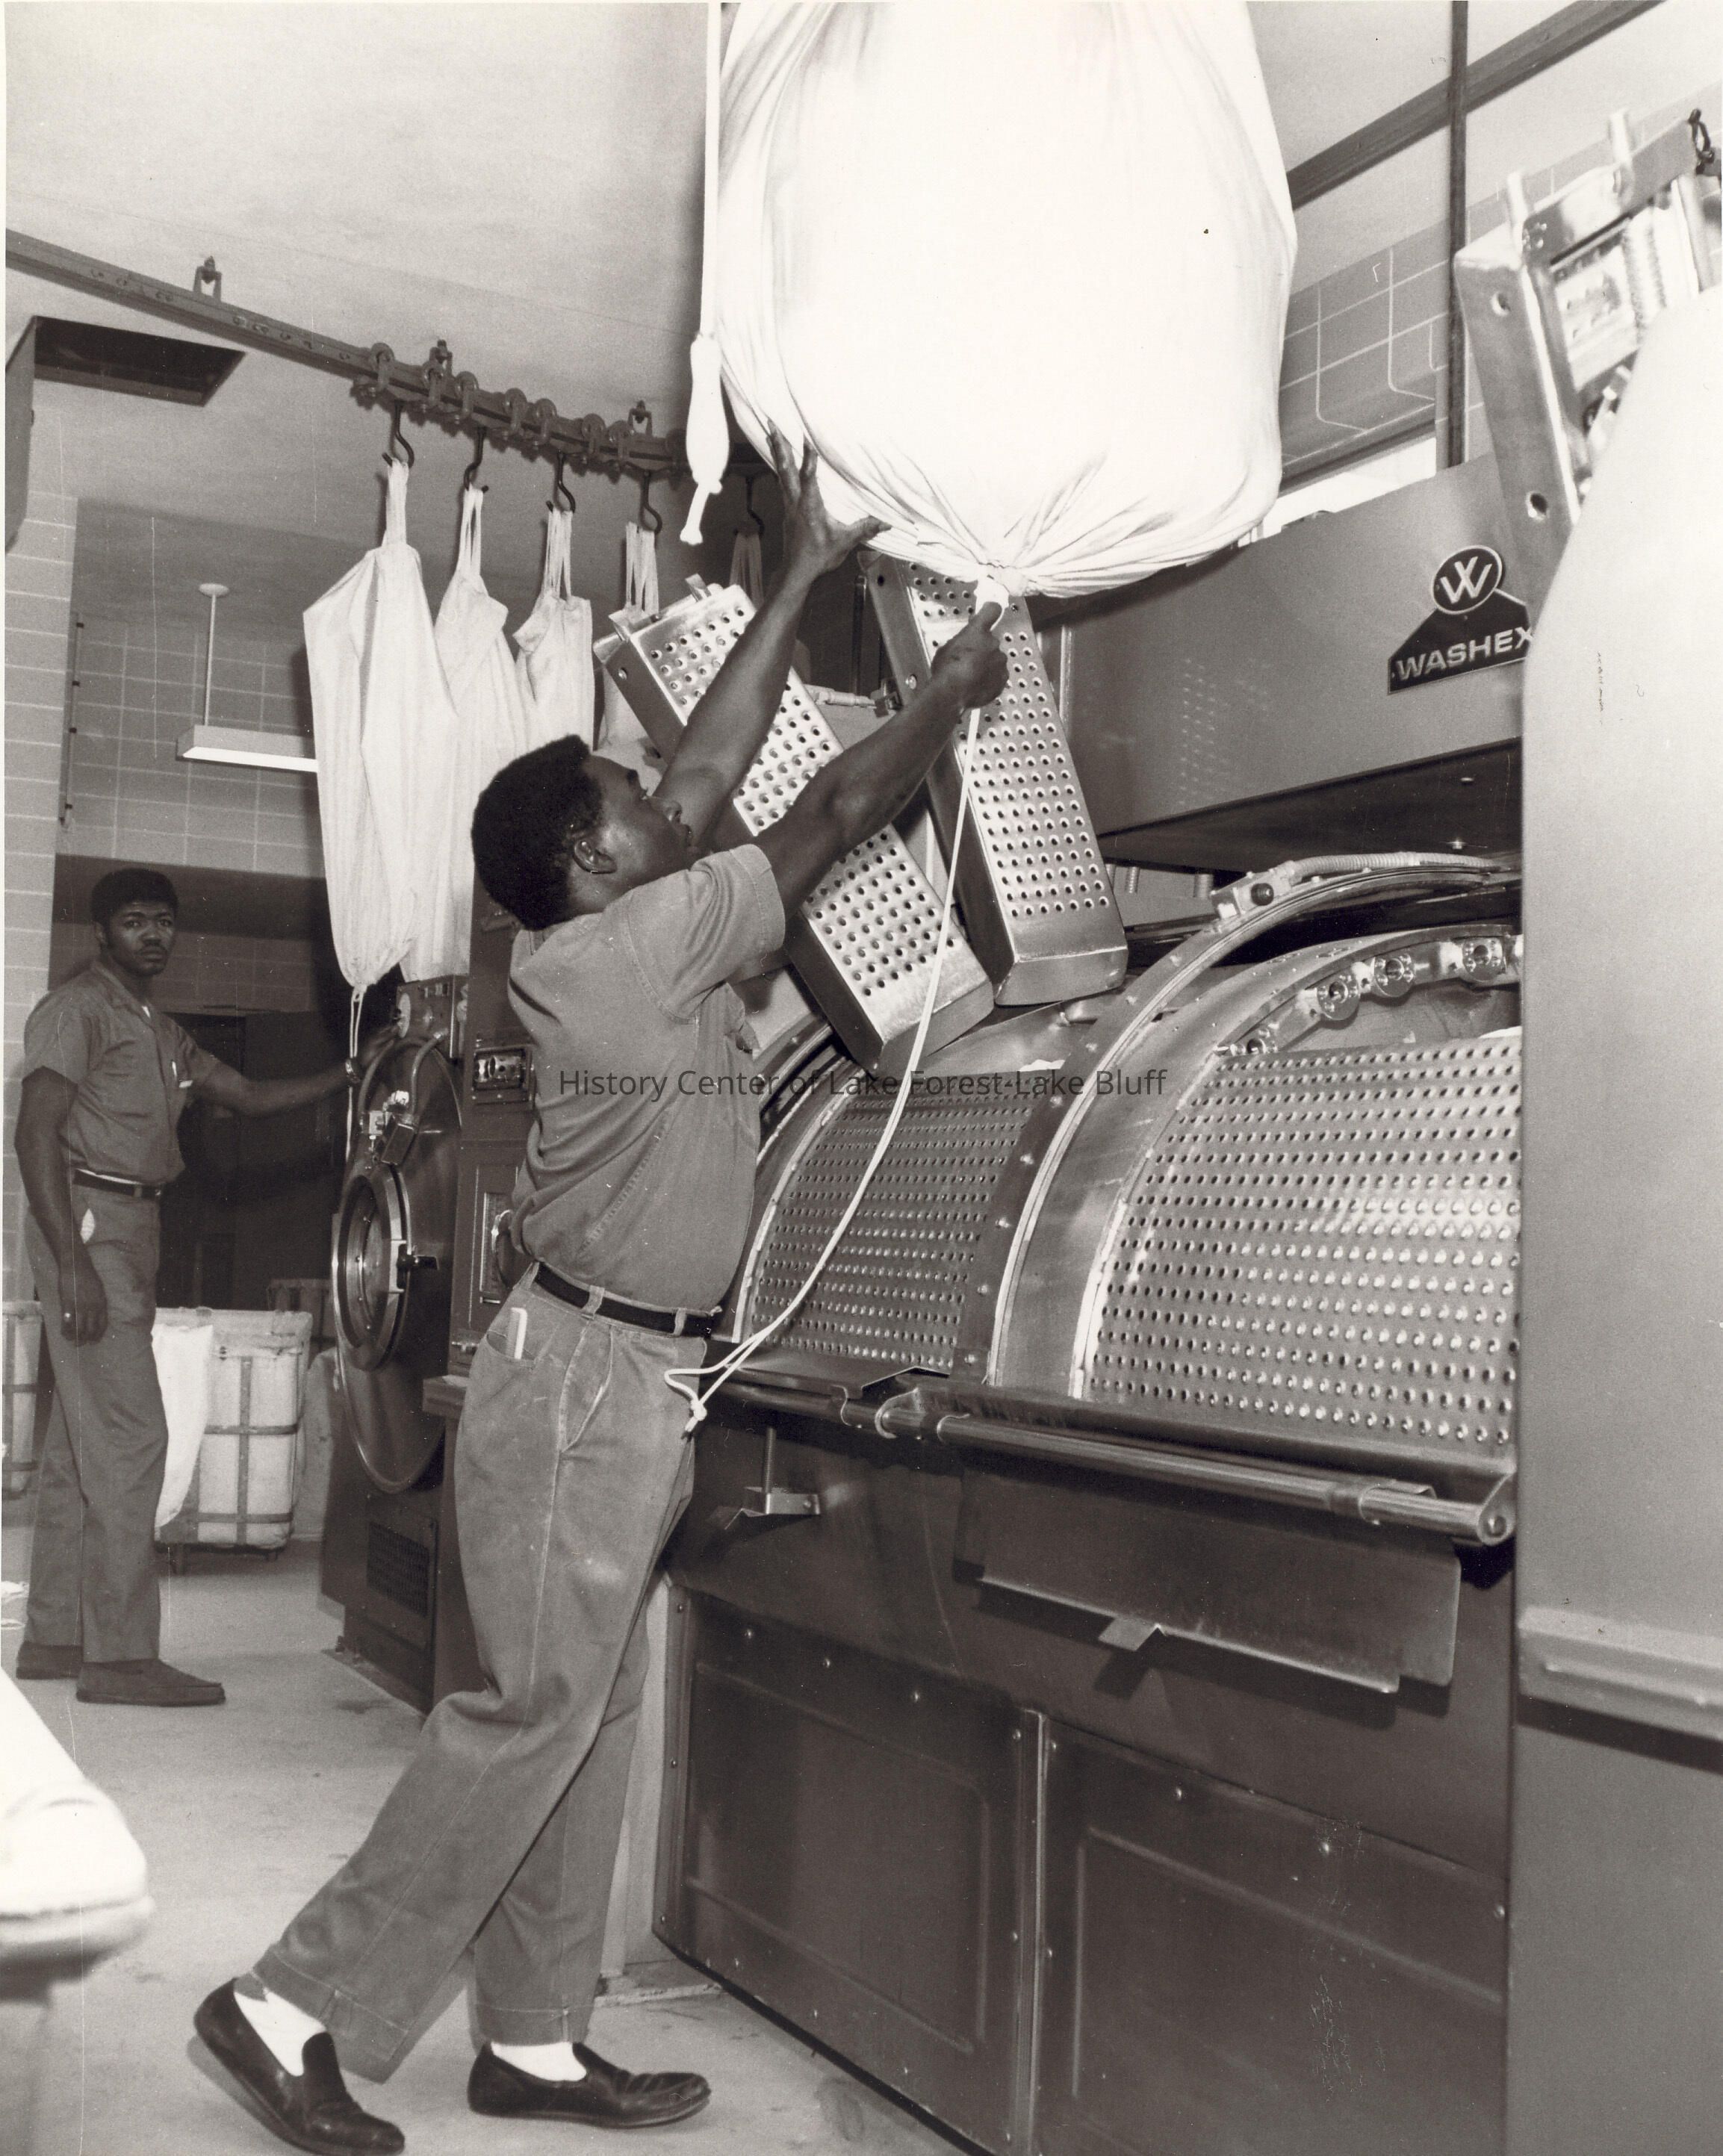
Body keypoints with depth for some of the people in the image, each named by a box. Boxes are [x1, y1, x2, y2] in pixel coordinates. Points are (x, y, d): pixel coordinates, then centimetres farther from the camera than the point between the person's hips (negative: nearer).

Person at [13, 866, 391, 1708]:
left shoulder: (160, 1030, 21)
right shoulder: (77, 1007, -7)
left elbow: (247, 1095, 25)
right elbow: (36, 1133, -16)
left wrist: (344, 1078, 13)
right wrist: (74, 1263, -24)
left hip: (130, 1229, 10)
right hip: (84, 1222, -9)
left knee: (80, 1442, 11)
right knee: (129, 1434, -12)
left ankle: (53, 1638, 18)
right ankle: (120, 1655, -10)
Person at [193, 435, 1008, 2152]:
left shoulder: (614, 945, 9)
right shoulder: (621, 948, -16)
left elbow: (712, 776, 14)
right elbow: (830, 818, -11)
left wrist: (802, 578, 19)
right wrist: (950, 695, 4)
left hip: (620, 1373, 10)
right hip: (584, 1375, -10)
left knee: (590, 1707, 12)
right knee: (532, 1710, -5)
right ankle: (299, 2009, 5)